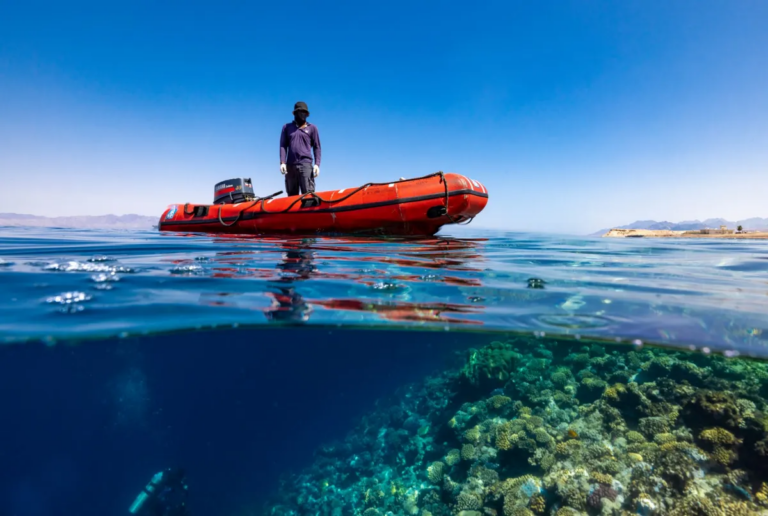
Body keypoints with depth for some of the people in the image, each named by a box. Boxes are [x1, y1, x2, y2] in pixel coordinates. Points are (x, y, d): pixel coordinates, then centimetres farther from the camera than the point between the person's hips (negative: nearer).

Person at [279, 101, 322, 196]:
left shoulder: (312, 128, 12)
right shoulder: (287, 127, 16)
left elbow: (317, 147, 9)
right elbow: (283, 146, 10)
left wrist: (317, 164, -4)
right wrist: (282, 162, -3)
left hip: (306, 164, -2)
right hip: (290, 166, 2)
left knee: (308, 193, -13)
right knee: (292, 195, 4)